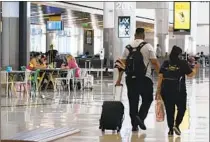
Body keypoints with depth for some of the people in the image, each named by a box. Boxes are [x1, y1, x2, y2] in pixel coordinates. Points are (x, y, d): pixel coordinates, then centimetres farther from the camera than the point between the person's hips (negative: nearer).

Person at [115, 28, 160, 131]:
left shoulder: (128, 47, 8)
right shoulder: (148, 47, -4)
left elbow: (122, 64, 8)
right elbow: (155, 63, -9)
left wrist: (119, 79, 12)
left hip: (130, 78, 4)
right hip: (144, 78, -4)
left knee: (133, 101, 9)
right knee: (147, 99, 11)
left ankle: (134, 125, 12)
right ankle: (140, 117, -9)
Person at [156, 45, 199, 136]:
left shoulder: (165, 63, 6)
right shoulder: (183, 63, -3)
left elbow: (160, 77, 3)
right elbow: (190, 74, 2)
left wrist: (158, 91, 6)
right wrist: (195, 68, 23)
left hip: (166, 90, 3)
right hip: (179, 91, -3)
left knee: (169, 110, 10)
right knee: (181, 108, 15)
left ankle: (170, 129, 11)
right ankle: (176, 125, -1)